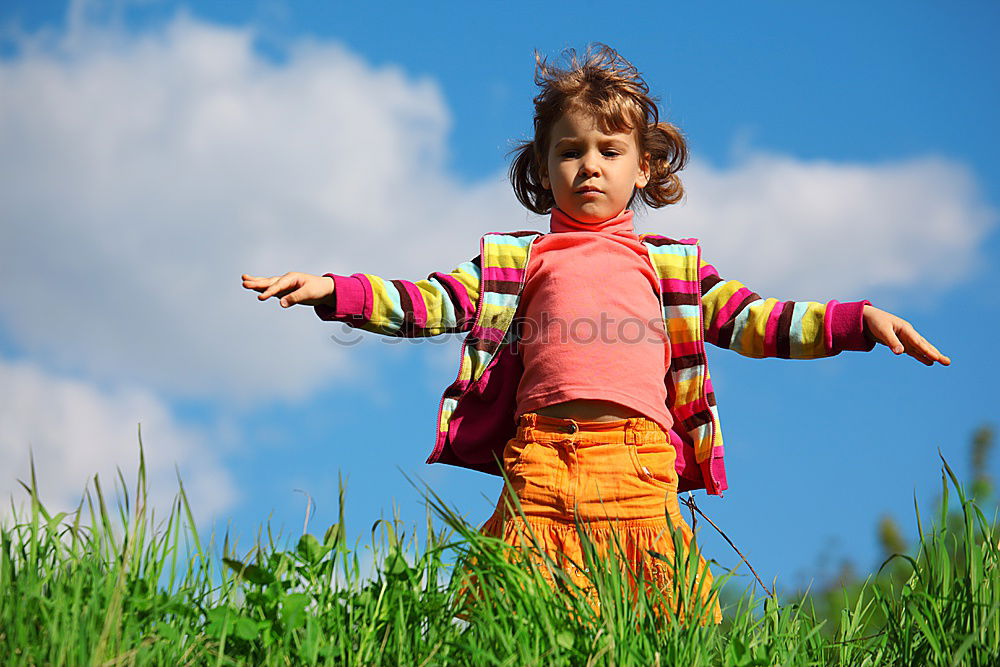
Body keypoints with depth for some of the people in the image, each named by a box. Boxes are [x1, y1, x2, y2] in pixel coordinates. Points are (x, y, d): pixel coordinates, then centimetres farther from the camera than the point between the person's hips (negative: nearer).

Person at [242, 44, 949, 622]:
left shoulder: (670, 260, 22)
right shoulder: (517, 257, 21)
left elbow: (745, 320, 16)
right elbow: (432, 304, 14)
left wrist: (861, 320, 5)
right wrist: (331, 290, 0)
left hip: (640, 461, 0)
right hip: (540, 456, 0)